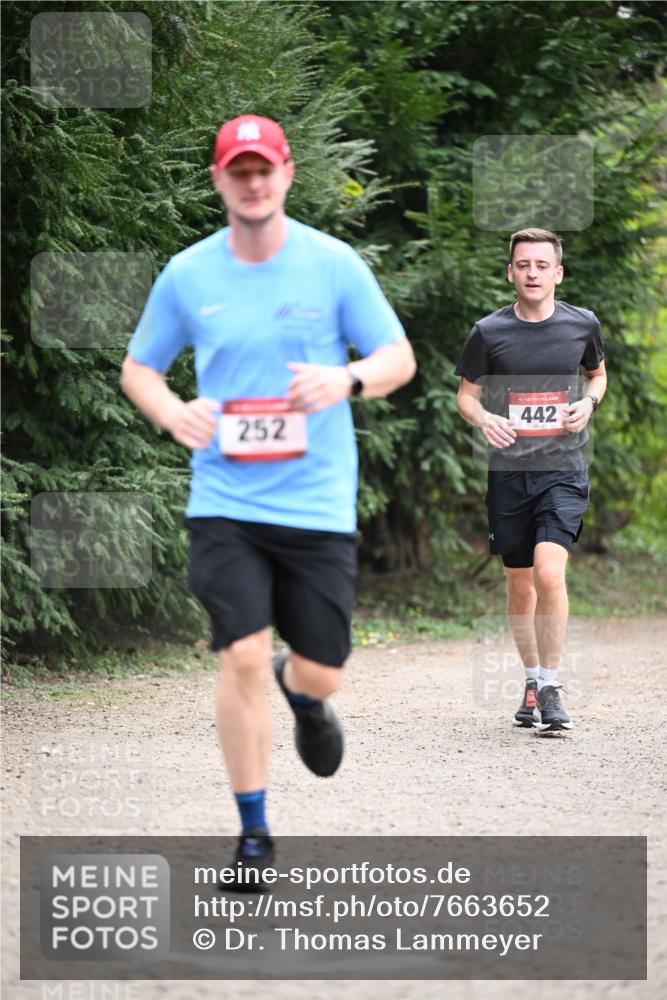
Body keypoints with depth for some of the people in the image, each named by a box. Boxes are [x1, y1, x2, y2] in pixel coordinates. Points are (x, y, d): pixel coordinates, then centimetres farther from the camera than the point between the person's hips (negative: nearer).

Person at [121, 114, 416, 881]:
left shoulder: (334, 264, -1)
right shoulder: (186, 275, 2)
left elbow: (400, 358, 2)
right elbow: (137, 368, 12)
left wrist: (349, 379, -20)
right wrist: (175, 413, -10)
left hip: (319, 502, 0)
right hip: (224, 501, 0)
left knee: (320, 670, 4)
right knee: (243, 657, -13)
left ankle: (301, 693, 45)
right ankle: (253, 834, 1)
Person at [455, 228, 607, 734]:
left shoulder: (582, 324, 3)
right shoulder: (489, 331, 1)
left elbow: (599, 373, 21)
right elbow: (466, 394, 10)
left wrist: (589, 403, -1)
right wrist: (485, 419, -12)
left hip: (563, 469, -2)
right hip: (508, 470, 2)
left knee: (549, 572, -20)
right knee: (521, 588, 9)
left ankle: (551, 688, -11)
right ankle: (532, 680, 28)